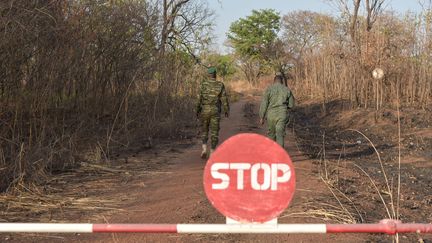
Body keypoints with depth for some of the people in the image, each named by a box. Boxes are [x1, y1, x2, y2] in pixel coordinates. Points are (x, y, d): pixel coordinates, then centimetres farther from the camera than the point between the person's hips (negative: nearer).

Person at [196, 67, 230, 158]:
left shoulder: (203, 84, -4)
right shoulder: (220, 85, -2)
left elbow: (199, 98, -6)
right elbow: (224, 99, -2)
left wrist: (197, 110, 2)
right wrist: (227, 110, 9)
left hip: (205, 110, 0)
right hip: (215, 111, 0)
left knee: (204, 130, 15)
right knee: (214, 132, 5)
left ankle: (204, 149, -1)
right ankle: (212, 153, 1)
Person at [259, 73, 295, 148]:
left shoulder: (269, 89, -4)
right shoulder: (287, 90, 1)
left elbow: (264, 104, -7)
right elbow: (291, 105, 8)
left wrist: (262, 117, -1)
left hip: (271, 115, 0)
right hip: (282, 115, 0)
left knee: (271, 134, 19)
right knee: (280, 135, -3)